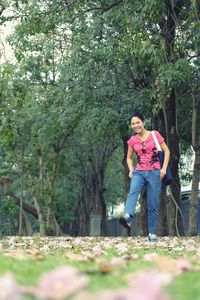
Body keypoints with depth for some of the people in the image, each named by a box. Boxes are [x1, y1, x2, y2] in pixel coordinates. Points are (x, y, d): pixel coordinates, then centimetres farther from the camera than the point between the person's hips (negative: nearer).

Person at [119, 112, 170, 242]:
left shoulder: (154, 134, 2)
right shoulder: (132, 140, 10)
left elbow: (166, 151, 4)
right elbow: (129, 158, 22)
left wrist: (164, 168, -6)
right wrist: (131, 170, 3)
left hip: (154, 173, -1)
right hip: (139, 172, 1)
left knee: (153, 205, -2)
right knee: (133, 191, -31)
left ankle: (152, 233, 8)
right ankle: (128, 217, -54)